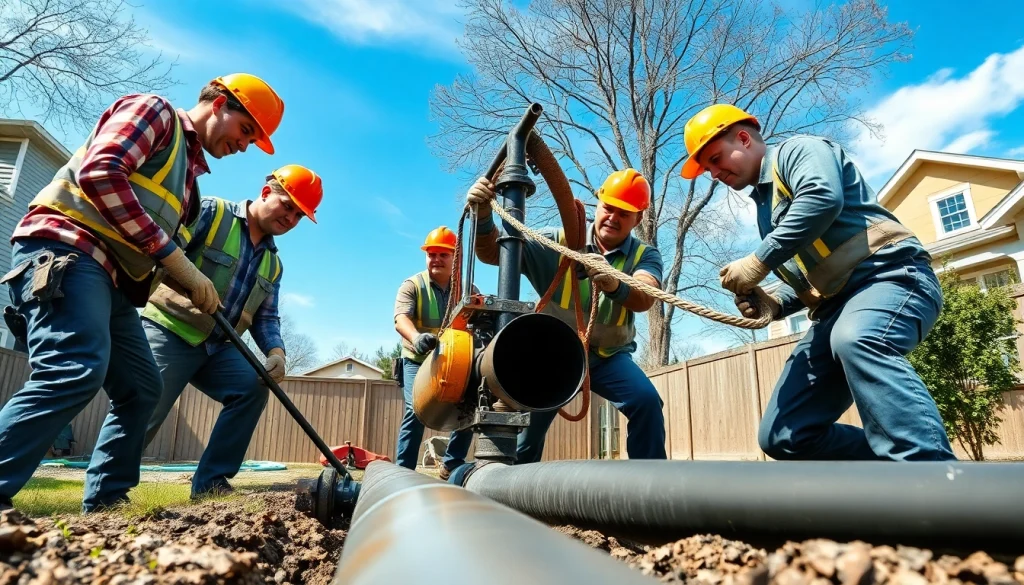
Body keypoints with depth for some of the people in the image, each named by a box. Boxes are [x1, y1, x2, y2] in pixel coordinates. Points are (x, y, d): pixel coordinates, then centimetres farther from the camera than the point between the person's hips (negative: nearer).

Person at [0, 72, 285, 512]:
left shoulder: (189, 171, 26)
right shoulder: (153, 112, 1)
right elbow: (99, 174, -17)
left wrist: (195, 286, 6)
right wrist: (173, 257, -18)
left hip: (110, 276, 10)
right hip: (66, 251, -10)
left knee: (141, 387, 8)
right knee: (76, 371, -26)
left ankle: (104, 501, 13)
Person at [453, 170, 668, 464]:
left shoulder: (645, 255, -7)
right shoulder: (560, 241, -9)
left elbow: (644, 298, -30)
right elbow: (492, 252, -15)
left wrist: (613, 285, -54)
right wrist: (483, 215, -36)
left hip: (609, 356, 0)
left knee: (646, 401, -22)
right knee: (530, 421, 6)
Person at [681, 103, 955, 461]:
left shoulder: (796, 151, 2)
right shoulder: (766, 204, 27)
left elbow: (823, 196, -22)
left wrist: (759, 261, -18)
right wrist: (774, 304, 7)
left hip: (890, 276, -8)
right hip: (836, 306, 8)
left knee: (855, 340, -43)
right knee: (783, 437, -3)